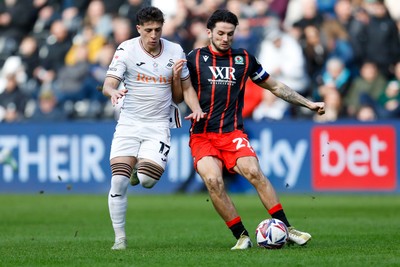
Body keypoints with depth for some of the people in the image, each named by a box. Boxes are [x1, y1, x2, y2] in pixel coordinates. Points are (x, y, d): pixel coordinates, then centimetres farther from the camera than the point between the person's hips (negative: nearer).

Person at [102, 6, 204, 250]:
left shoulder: (175, 52, 1)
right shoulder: (126, 50, -5)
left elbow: (184, 90, 9)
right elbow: (108, 85, -11)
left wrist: (196, 108, -11)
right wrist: (113, 92, -34)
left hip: (158, 125, 1)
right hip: (129, 124, -1)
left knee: (147, 180, -18)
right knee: (118, 181, -12)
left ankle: (141, 170, 21)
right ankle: (120, 237, 1)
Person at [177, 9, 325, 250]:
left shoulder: (245, 60, 10)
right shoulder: (195, 58, 5)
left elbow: (275, 86, 21)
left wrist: (308, 103, 18)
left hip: (233, 133, 1)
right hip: (202, 135, -1)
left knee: (254, 171, -25)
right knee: (213, 180, -26)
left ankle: (286, 229, -20)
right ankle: (242, 236, -15)